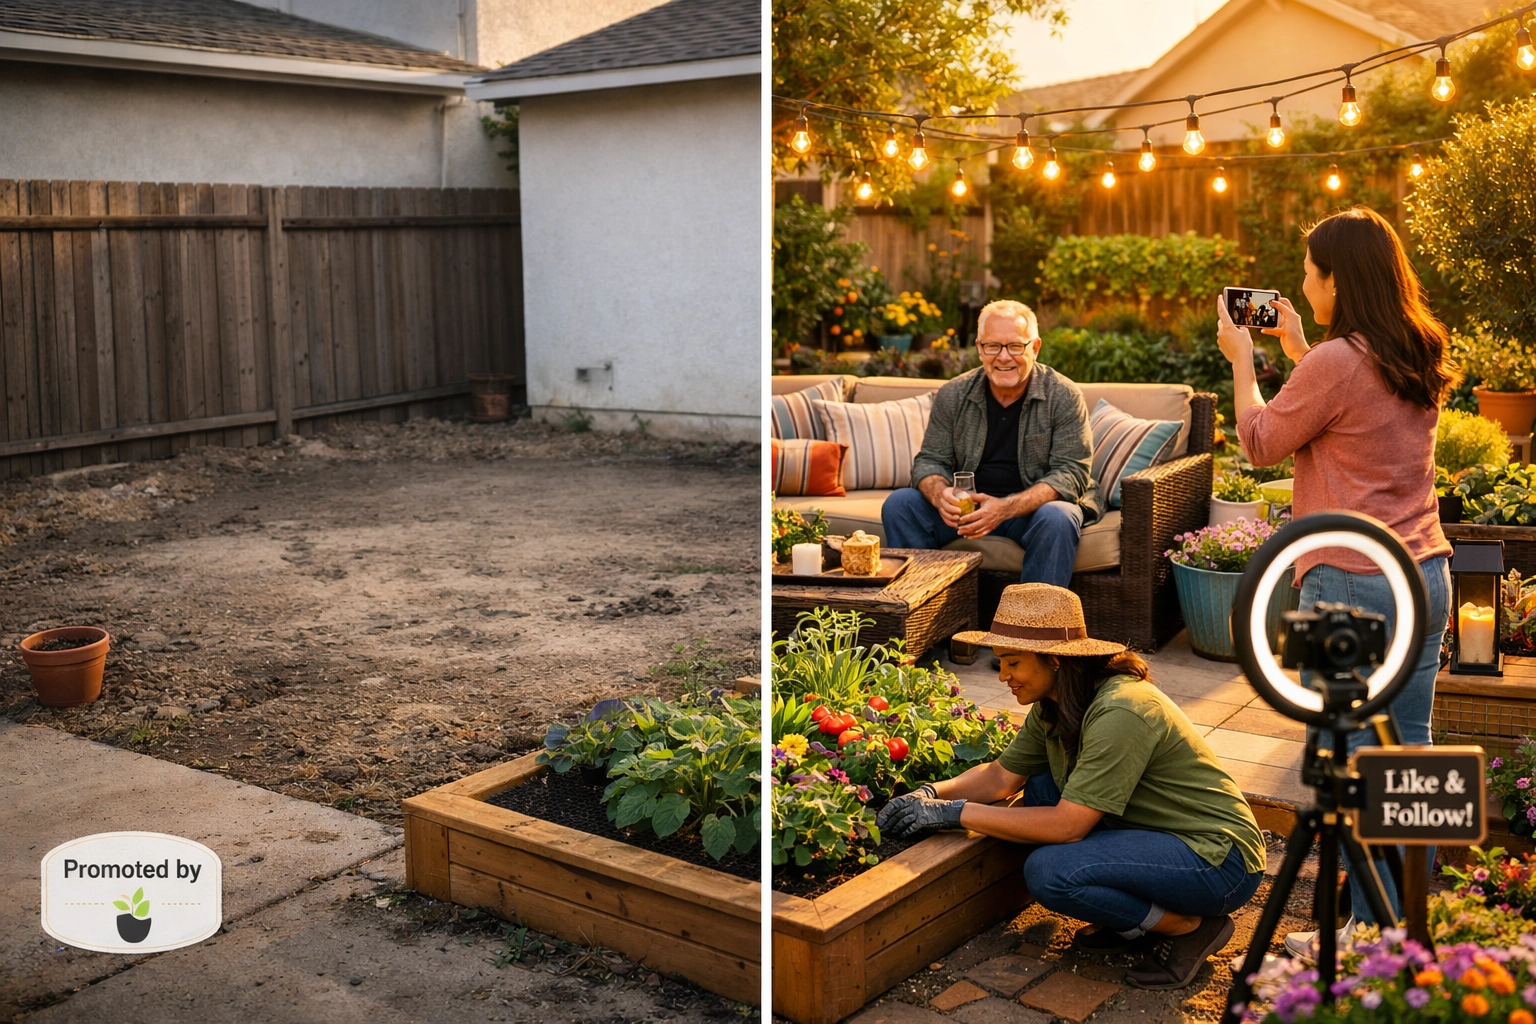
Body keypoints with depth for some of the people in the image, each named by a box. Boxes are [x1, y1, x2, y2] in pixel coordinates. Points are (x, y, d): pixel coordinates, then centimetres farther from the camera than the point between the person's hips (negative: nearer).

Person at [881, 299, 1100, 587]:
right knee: (899, 504, -18)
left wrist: (1007, 508, -31)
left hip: (1033, 505, -3)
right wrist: (940, 495, -25)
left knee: (1057, 519, -36)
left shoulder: (1064, 397, -8)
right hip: (968, 505, 3)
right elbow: (930, 461, 2)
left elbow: (1071, 472, -15)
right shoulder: (952, 396, 1)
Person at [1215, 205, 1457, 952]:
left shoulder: (1335, 363, -17)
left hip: (1351, 584, -8)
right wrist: (1298, 348, 24)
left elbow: (1261, 443, -4)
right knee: (1407, 752, 15)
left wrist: (1241, 358, 8)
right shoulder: (1420, 361, 8)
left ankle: (1365, 935, 11)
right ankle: (1410, 922, 27)